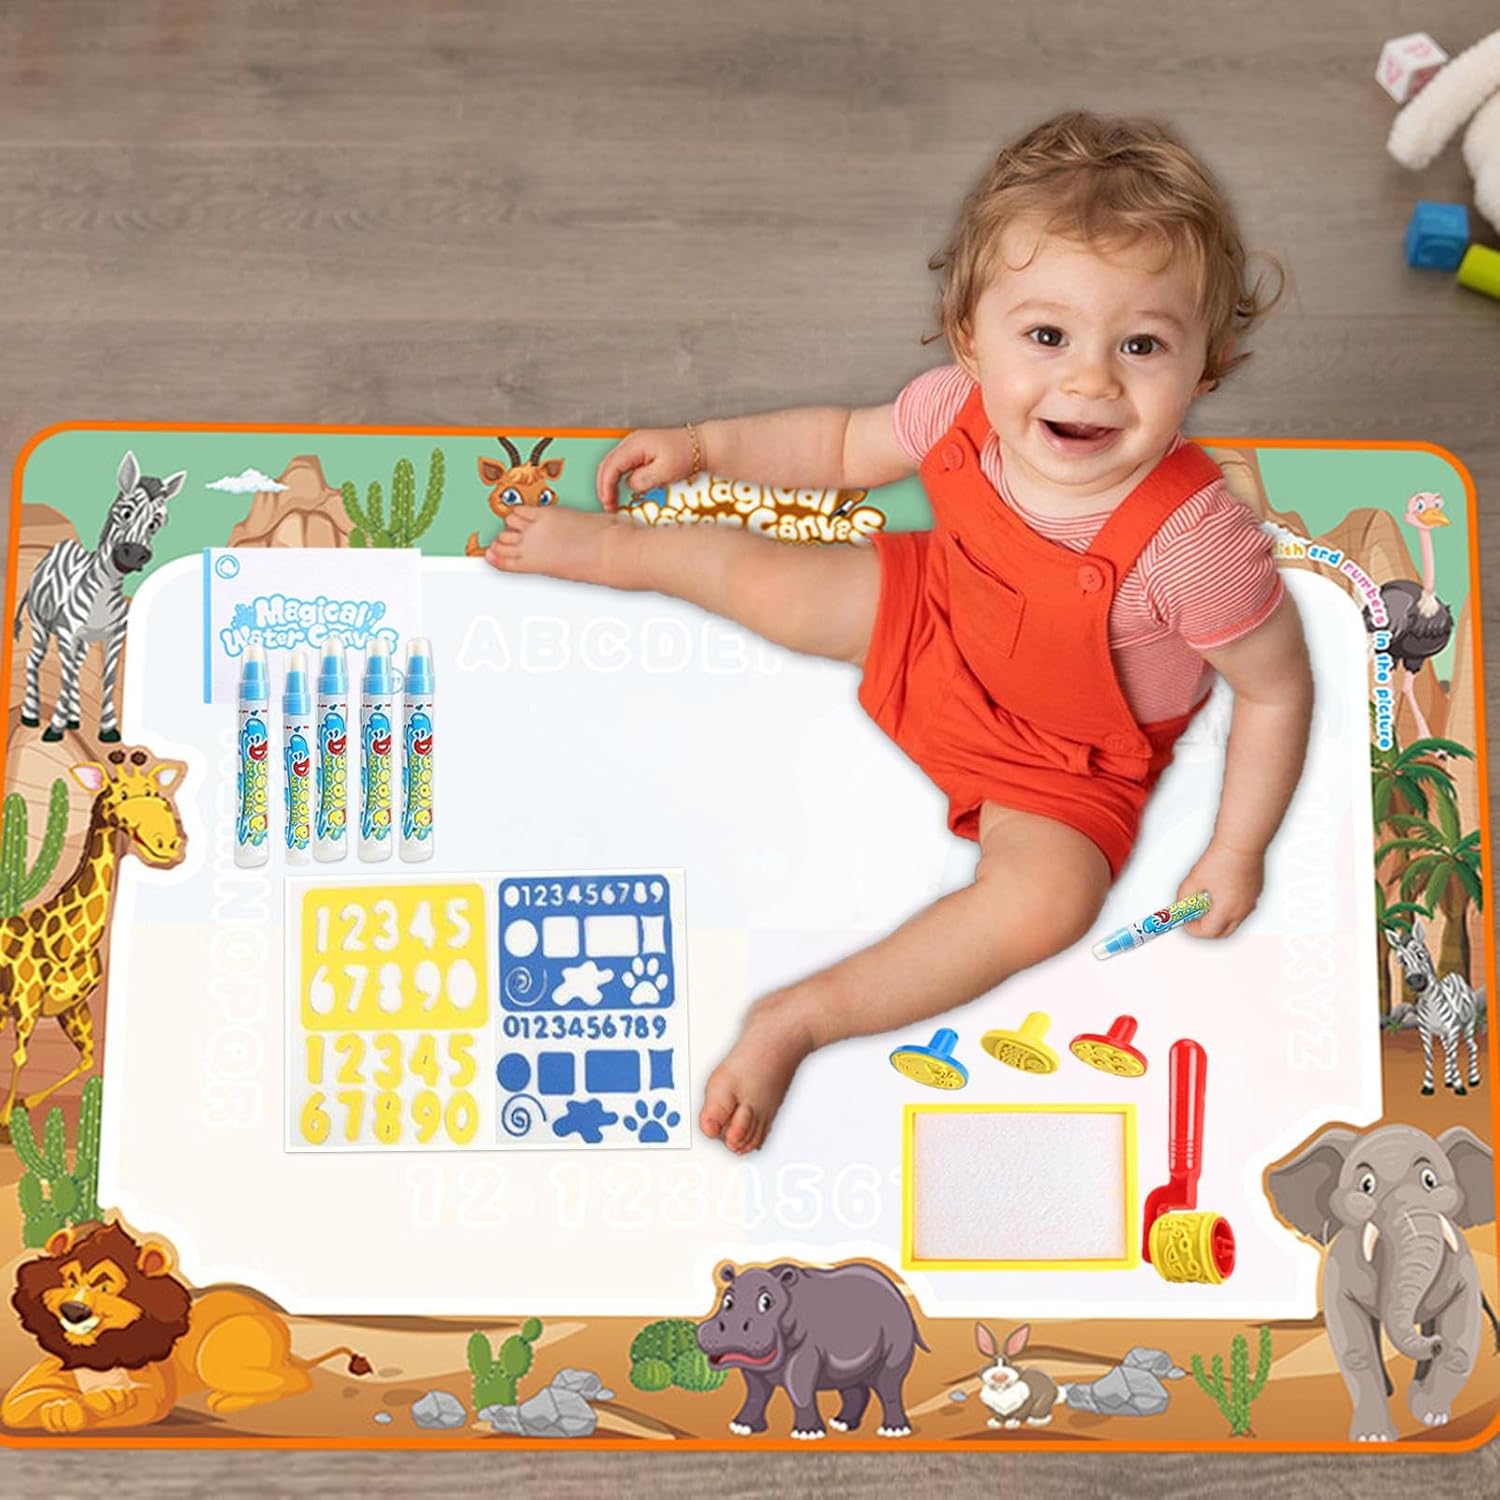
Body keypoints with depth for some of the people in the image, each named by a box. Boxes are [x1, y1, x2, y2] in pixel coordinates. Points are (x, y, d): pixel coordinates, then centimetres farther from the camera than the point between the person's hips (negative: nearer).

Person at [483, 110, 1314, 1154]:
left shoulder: (1192, 541, -38)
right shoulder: (961, 410, -24)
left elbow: (1278, 691, -21)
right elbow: (846, 447, 0)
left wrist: (1236, 854, -17)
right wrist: (704, 446, -3)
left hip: (1065, 762, -4)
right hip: (933, 621, 4)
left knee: (1049, 897, -30)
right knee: (767, 582, 3)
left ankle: (797, 1020, -20)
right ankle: (616, 548, 38)